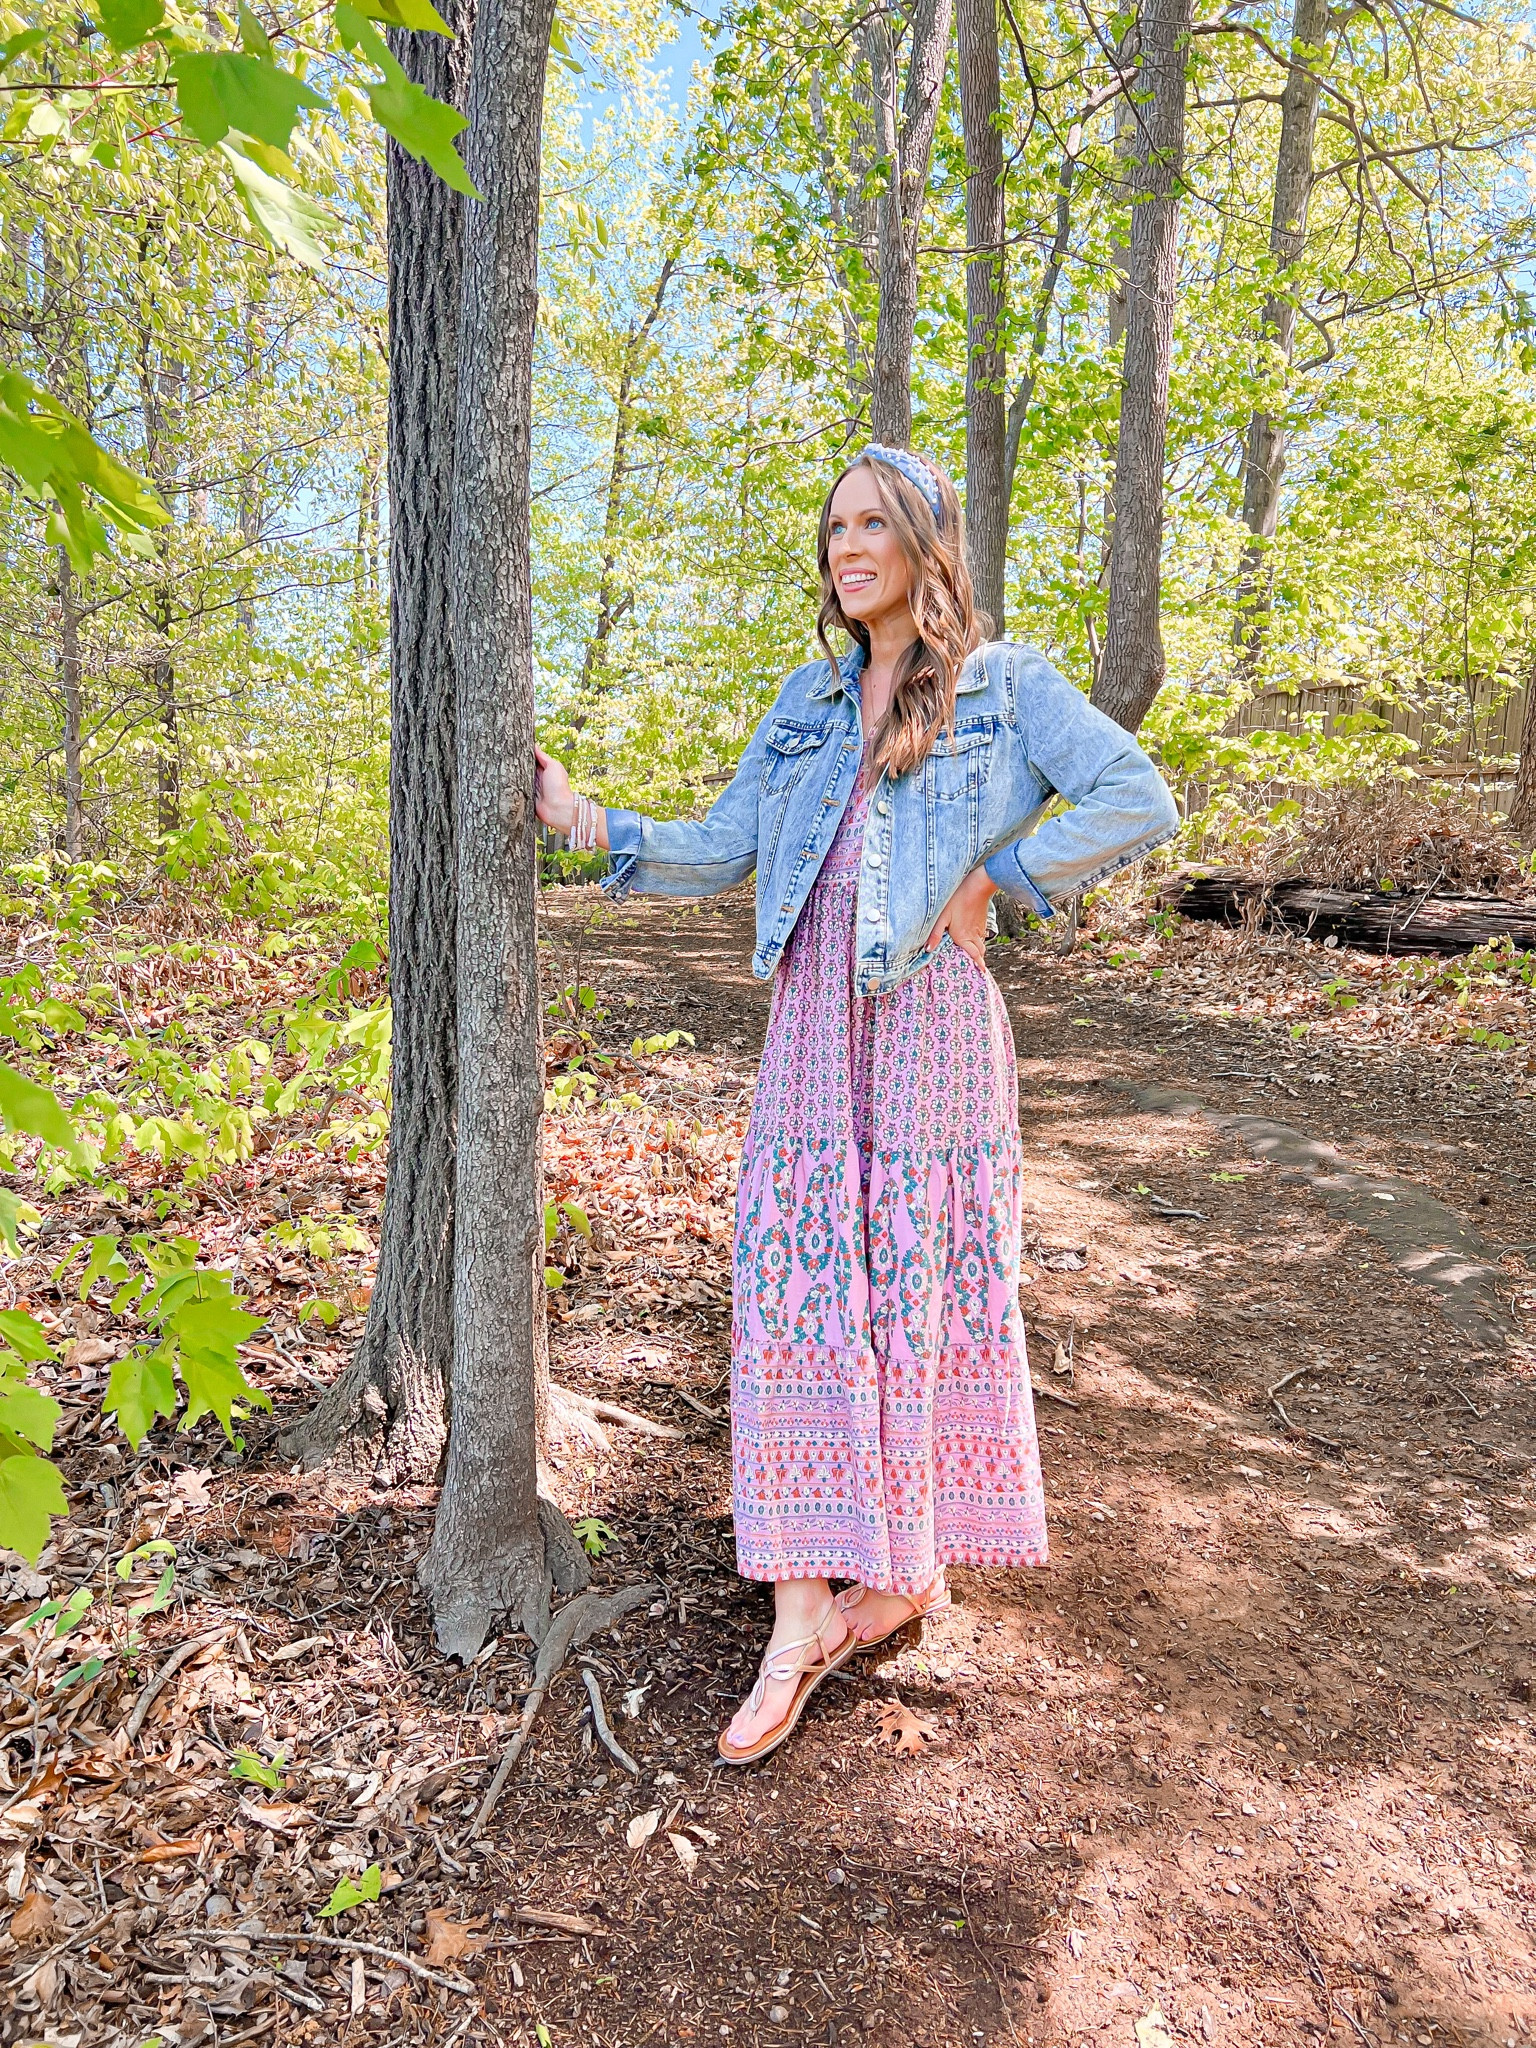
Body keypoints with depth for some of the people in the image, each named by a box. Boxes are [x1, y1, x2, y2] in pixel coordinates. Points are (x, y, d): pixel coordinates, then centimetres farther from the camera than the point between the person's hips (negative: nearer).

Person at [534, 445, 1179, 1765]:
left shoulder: (1007, 685, 4)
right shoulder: (809, 699, 17)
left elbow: (1139, 803, -8)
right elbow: (720, 853, 13)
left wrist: (990, 882, -10)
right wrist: (587, 822, 2)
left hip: (933, 1021, -4)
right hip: (812, 1023, 4)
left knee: (926, 1291, 4)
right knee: (794, 1296, -1)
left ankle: (916, 1565, 25)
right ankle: (805, 1615, 7)